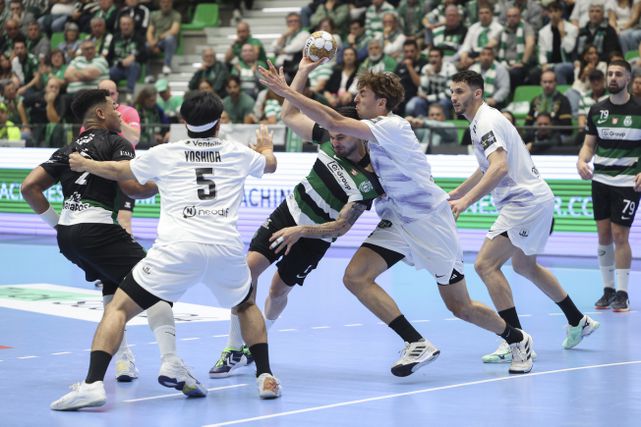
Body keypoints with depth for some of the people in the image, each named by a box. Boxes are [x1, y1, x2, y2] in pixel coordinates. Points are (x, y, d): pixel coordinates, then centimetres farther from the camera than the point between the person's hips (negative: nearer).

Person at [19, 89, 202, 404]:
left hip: (67, 235, 8)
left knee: (114, 288, 30)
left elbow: (29, 187, 14)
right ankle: (170, 364, -23)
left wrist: (54, 222, 17)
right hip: (97, 229, -8)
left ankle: (123, 362, 23)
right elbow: (133, 188, -12)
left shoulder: (68, 150, 21)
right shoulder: (116, 143, 1)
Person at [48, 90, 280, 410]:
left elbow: (118, 171, 30)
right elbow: (270, 164, 41)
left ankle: (92, 384, -13)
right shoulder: (238, 153, 18)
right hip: (226, 248, 2)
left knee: (118, 308, 5)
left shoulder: (165, 153, 14)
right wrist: (267, 146, 65)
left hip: (178, 248, -2)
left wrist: (84, 164, 50)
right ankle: (265, 378, 22)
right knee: (247, 305, 32)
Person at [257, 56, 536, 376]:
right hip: (397, 220, 8)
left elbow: (335, 124, -27)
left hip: (429, 220, -8)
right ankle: (417, 345, -10)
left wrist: (286, 91, -25)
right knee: (355, 277, -16)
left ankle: (517, 339, 31)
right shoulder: (376, 129, 8)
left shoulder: (392, 126, -20)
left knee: (460, 307, 2)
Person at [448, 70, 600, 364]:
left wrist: (466, 201, -39)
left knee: (486, 264, -17)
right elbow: (487, 169, 29)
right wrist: (453, 195, 31)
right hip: (533, 199, 11)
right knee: (524, 266, 26)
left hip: (526, 201, -11)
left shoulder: (486, 121, -16)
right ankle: (579, 322, 37)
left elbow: (500, 167, -32)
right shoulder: (481, 121, 15)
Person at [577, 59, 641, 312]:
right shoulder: (597, 110, 6)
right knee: (604, 236, 6)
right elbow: (589, 144, 11)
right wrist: (582, 161, -9)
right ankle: (608, 290, 16)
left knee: (619, 235, -7)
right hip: (600, 180, 4)